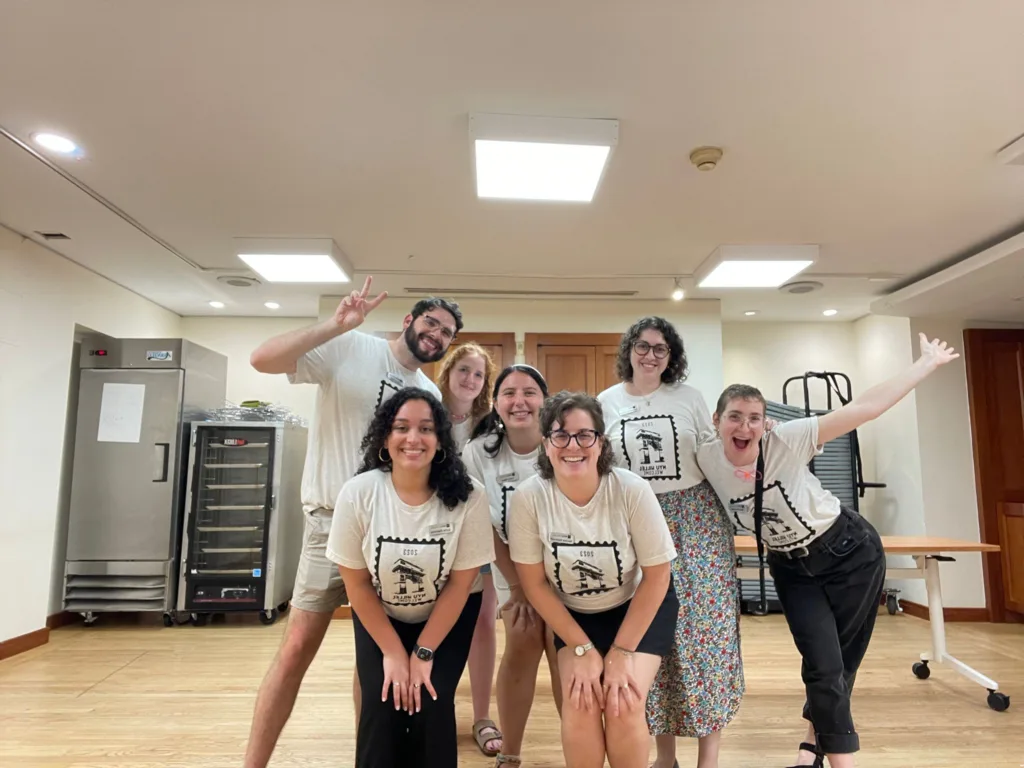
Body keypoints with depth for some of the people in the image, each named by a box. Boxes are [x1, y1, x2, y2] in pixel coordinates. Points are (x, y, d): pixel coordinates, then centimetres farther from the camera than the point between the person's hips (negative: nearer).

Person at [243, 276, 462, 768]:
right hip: (334, 520, -5)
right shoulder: (349, 349, -6)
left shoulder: (431, 396, 10)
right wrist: (336, 326, -24)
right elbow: (262, 359, -17)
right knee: (298, 646, -1)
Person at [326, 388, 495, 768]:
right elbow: (356, 583, -12)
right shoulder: (357, 493, -23)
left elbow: (460, 583, -15)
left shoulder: (468, 496, -25)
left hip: (447, 616, 0)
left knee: (432, 704, -14)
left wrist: (423, 652, -13)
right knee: (382, 704, -14)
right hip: (378, 616, 1)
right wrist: (393, 652, -11)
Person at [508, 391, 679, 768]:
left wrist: (621, 652, -15)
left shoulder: (632, 491, -27)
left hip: (640, 608, -1)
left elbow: (656, 577, -15)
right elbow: (535, 584, -12)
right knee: (580, 704, -18)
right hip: (574, 614, 1)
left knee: (623, 706, -17)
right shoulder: (528, 498, -23)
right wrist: (583, 648, -13)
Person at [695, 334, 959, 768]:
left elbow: (864, 408, -25)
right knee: (824, 667, -3)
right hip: (792, 568, 2)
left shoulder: (786, 441, -28)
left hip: (851, 552, -1)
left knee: (842, 661, 10)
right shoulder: (706, 459, -20)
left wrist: (928, 363, -22)